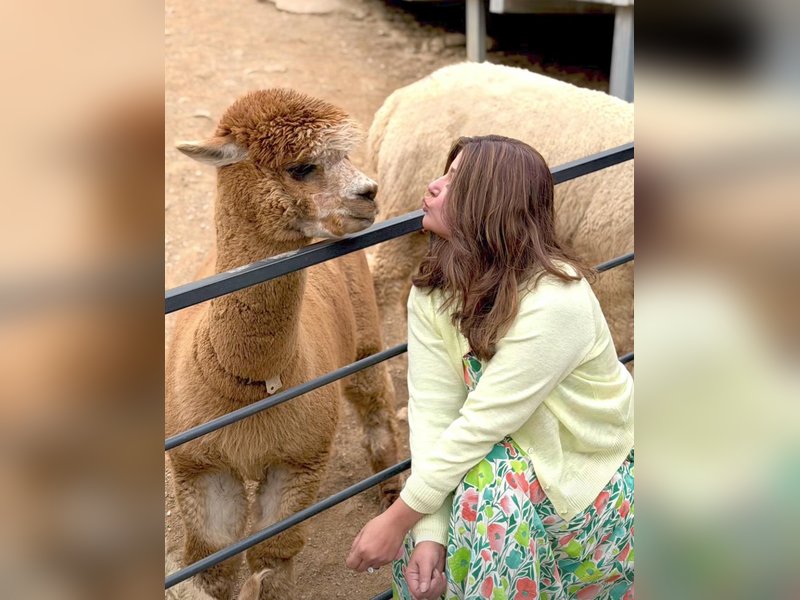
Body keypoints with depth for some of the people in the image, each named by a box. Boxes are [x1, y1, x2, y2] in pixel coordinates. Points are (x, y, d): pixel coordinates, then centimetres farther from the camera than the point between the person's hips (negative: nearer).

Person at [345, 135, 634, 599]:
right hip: (514, 453, 4)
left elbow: (483, 422, -31)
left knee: (489, 484, -32)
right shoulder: (432, 291, -12)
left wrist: (398, 520, -27)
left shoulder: (554, 302, -32)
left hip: (592, 470, -4)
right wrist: (428, 534, -27)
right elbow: (433, 409, -17)